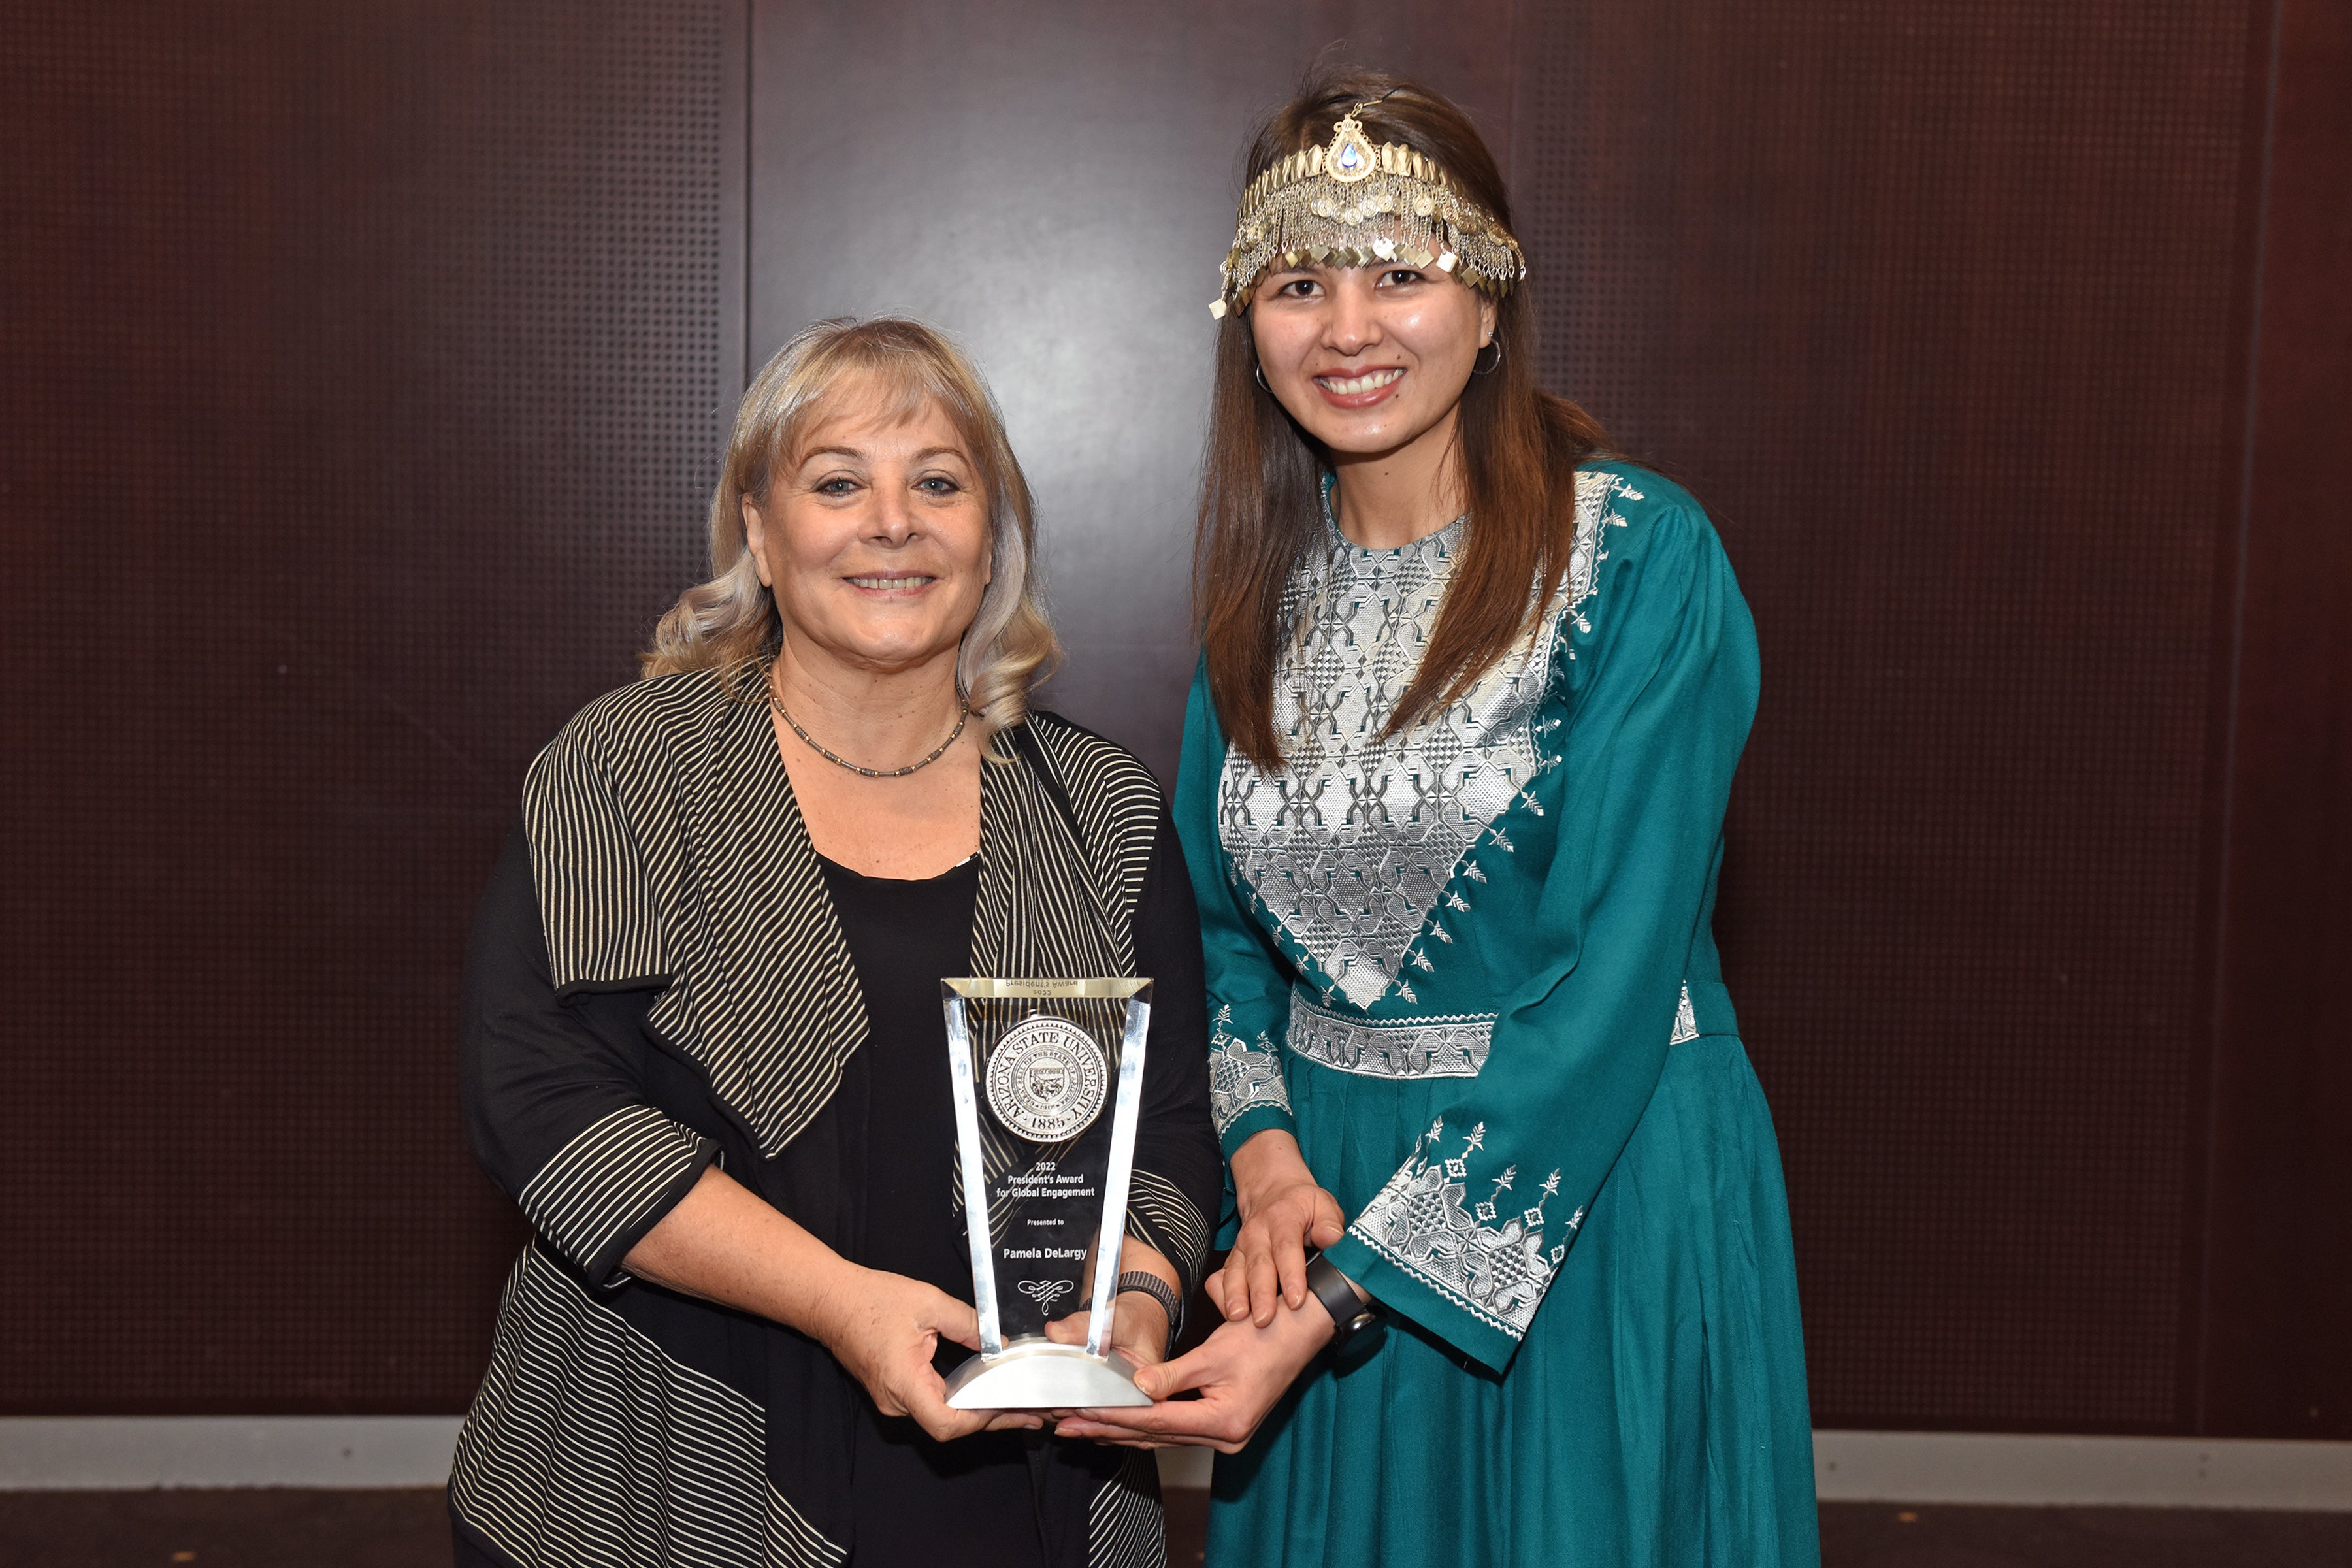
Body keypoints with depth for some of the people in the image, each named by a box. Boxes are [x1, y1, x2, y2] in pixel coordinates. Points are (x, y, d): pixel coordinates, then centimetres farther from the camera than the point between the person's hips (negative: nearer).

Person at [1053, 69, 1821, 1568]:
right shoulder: (1271, 577, 4)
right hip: (1324, 1178, 5)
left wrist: (1350, 1294, -24)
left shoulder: (1642, 557, -15)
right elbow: (1219, 917, 9)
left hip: (1595, 1185, -5)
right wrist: (1266, 1155, -9)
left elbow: (1613, 970, -21)